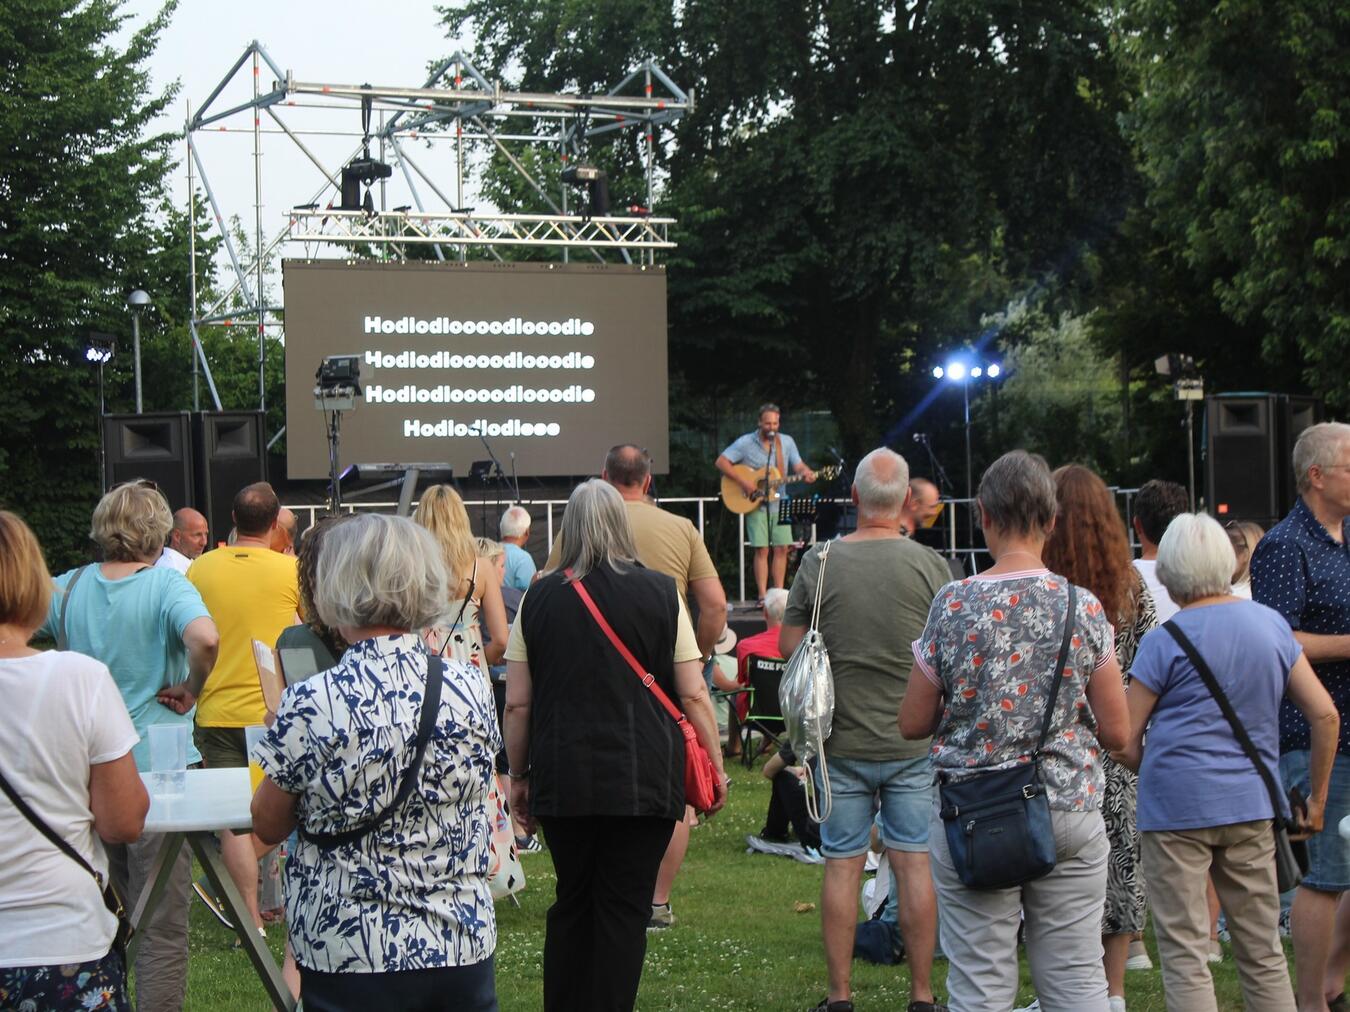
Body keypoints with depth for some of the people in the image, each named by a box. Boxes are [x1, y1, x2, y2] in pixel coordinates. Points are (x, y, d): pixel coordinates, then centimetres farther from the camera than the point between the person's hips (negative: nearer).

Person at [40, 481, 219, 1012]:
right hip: (156, 766, -5)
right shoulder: (166, 585, -12)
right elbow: (204, 638, -31)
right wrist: (191, 690, -14)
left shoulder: (67, 588, 3)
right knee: (162, 926, 2)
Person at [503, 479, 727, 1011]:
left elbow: (517, 703, 4)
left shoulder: (539, 597, 3)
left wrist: (518, 776, 14)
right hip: (644, 779, -2)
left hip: (563, 781, 2)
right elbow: (692, 695, -2)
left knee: (572, 902, 15)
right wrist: (715, 767, 6)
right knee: (624, 907, 3)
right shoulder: (660, 593, -1)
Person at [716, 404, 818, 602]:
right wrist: (742, 482, -19)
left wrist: (806, 473, -17)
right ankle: (763, 596, -6)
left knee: (781, 548, 1)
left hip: (779, 503, 4)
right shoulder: (746, 443, -6)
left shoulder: (787, 442, 7)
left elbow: (798, 465, 8)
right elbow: (721, 462, -9)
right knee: (762, 549, -8)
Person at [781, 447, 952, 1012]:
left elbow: (788, 645, 2)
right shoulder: (929, 566, -7)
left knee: (842, 865, 7)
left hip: (841, 743, 0)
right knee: (915, 864, 6)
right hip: (912, 743, 0)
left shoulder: (819, 562, -5)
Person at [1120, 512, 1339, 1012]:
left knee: (1185, 956, 1)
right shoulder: (1272, 624, 5)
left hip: (1177, 807, -4)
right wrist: (1317, 798, 14)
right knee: (1264, 953, 13)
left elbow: (1125, 743, -7)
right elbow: (1325, 715, 5)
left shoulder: (1165, 642, -7)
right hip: (1252, 805, 5)